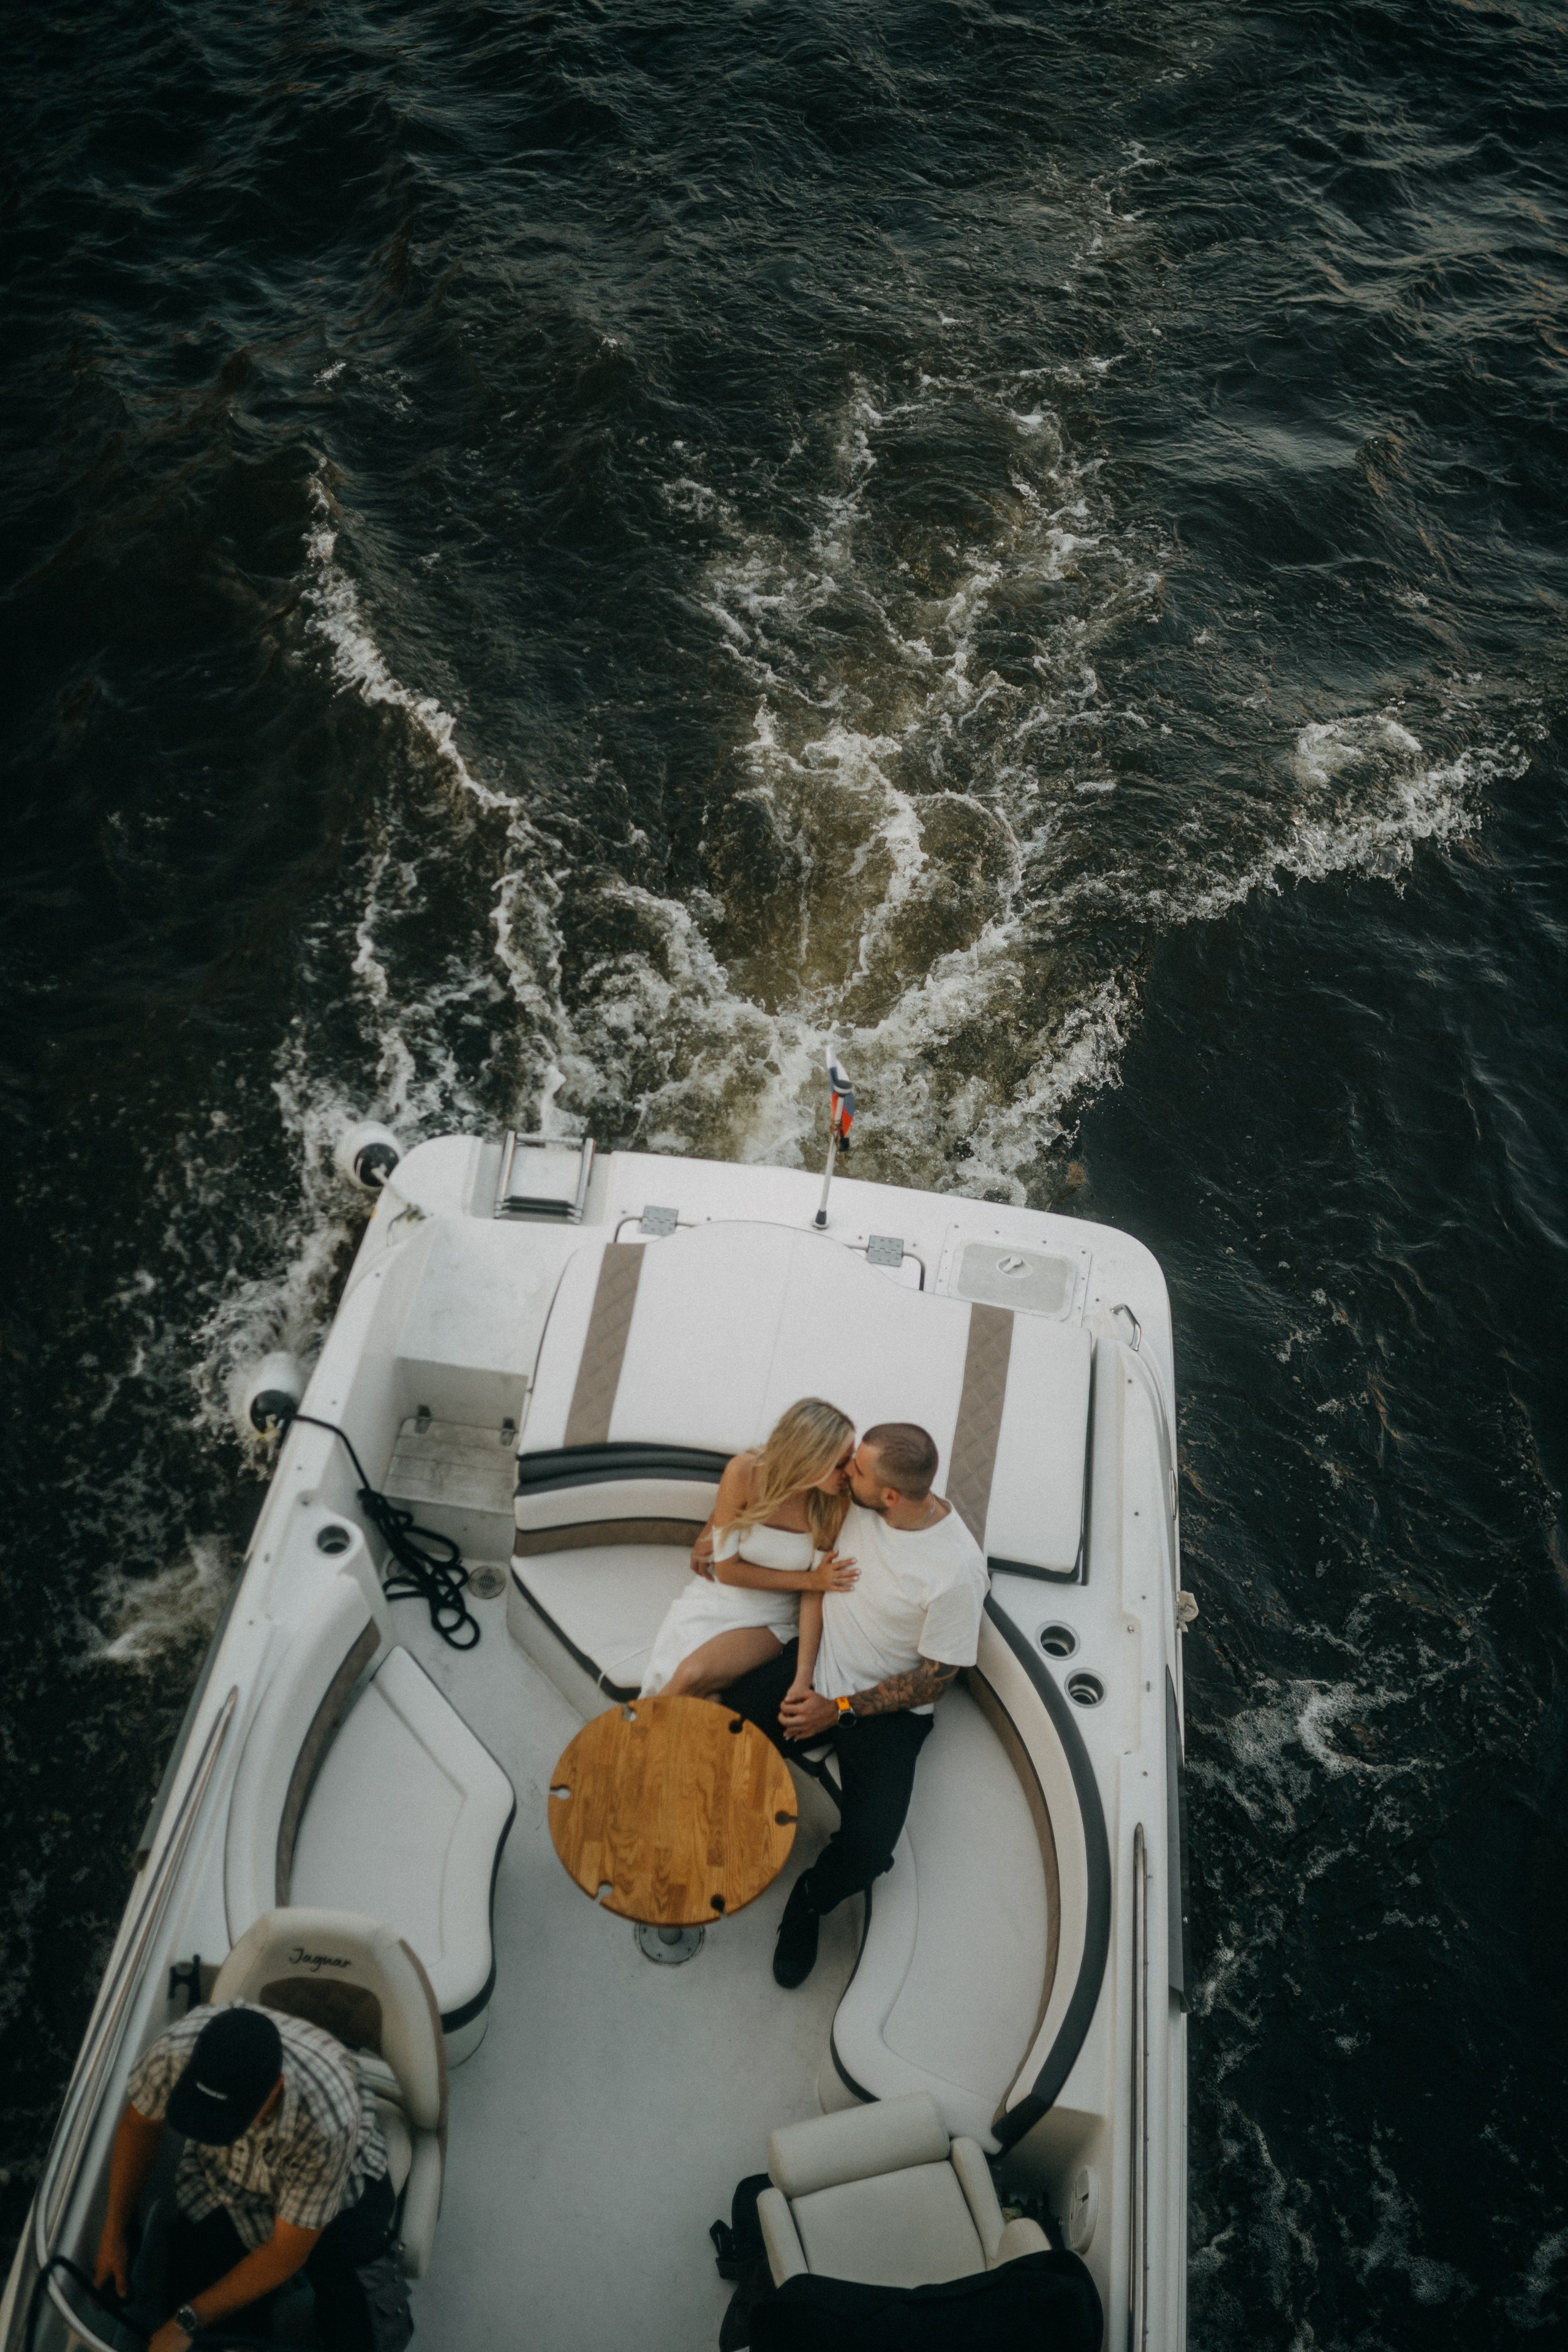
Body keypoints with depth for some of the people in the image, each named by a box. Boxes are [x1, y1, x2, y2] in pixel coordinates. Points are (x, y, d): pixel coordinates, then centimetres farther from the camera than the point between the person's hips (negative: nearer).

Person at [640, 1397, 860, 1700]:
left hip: (771, 1622, 0)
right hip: (716, 1602, 0)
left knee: (693, 1676, -24)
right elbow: (727, 1568, -13)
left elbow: (815, 1594, -15)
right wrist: (810, 1579, -18)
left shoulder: (835, 1505, -19)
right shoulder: (744, 1473, -21)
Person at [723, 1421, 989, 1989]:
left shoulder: (958, 1572, -27)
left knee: (865, 1850, -20)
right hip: (817, 1667, 4)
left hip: (889, 1708, -4)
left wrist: (839, 1709, -14)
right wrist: (803, 1674, -5)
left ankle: (809, 1901, 16)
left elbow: (933, 1681, -15)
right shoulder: (856, 1499, -13)